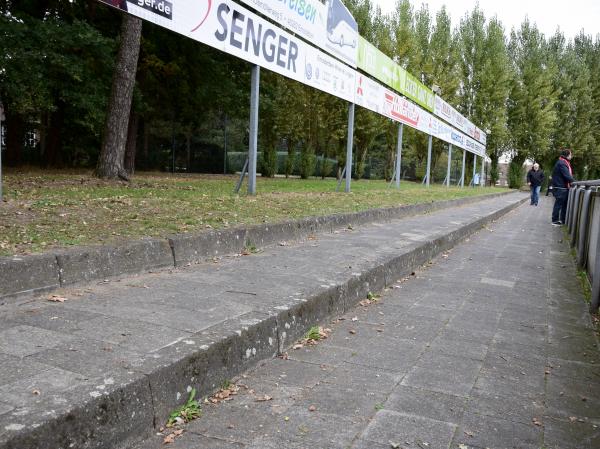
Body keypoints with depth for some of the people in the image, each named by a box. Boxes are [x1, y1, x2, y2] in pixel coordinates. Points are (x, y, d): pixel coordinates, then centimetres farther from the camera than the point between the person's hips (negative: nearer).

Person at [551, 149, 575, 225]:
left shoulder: (565, 163, 18)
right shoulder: (561, 163, -15)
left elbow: (569, 175, 21)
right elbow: (567, 175, -21)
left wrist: (573, 182, 11)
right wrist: (575, 183, -17)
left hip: (564, 187, 10)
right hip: (560, 188, -10)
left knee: (564, 204, 12)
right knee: (558, 204, -5)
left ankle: (563, 220, 17)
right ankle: (555, 220, 2)